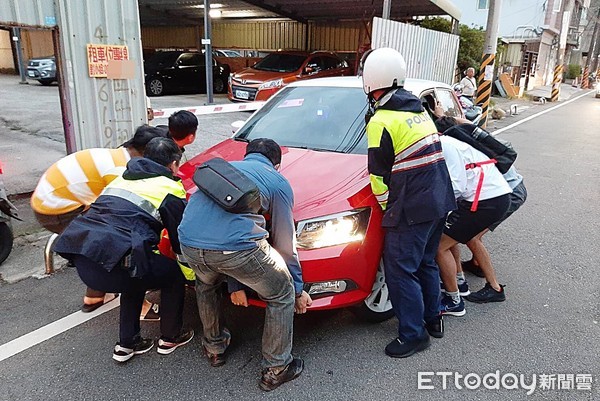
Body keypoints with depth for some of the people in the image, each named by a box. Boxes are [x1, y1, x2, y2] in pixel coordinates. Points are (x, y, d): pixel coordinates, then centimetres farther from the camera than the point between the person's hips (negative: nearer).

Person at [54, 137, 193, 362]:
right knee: (174, 275, 16)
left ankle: (126, 345, 35)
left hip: (82, 261, 8)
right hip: (112, 265, -8)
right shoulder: (169, 189, 3)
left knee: (137, 278, 32)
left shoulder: (123, 178, 24)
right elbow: (180, 239, 7)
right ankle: (170, 339, 30)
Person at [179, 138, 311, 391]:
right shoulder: (278, 182, 18)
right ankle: (275, 370, 31)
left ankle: (214, 348, 53)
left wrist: (234, 284, 44)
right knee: (282, 296, 21)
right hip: (238, 246, -5)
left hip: (189, 244, 6)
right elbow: (285, 243, 19)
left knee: (206, 286, 39)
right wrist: (299, 288, 34)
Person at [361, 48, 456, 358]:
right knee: (425, 263, 22)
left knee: (400, 270, 4)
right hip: (440, 201, 9)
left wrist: (388, 208, 3)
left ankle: (413, 334, 14)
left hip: (411, 210, -9)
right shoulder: (419, 111, 12)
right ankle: (432, 319, 37)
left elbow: (379, 176, -12)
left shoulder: (381, 122, -14)